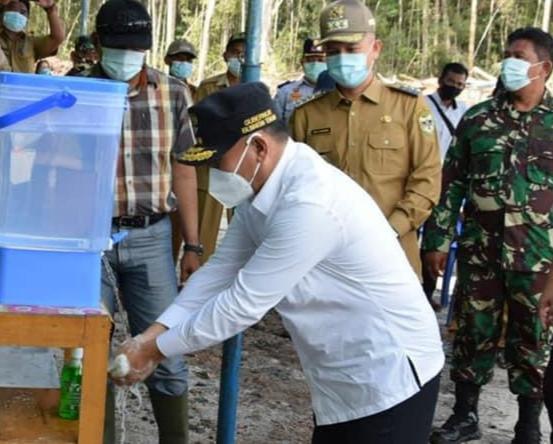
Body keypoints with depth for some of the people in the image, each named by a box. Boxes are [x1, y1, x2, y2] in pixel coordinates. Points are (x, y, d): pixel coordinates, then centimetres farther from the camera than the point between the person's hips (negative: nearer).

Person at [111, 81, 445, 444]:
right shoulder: (262, 191, 2)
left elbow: (242, 303, -24)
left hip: (389, 377, -9)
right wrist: (152, 335, -5)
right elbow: (219, 271, 5)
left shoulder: (308, 204, -28)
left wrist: (154, 351, -13)